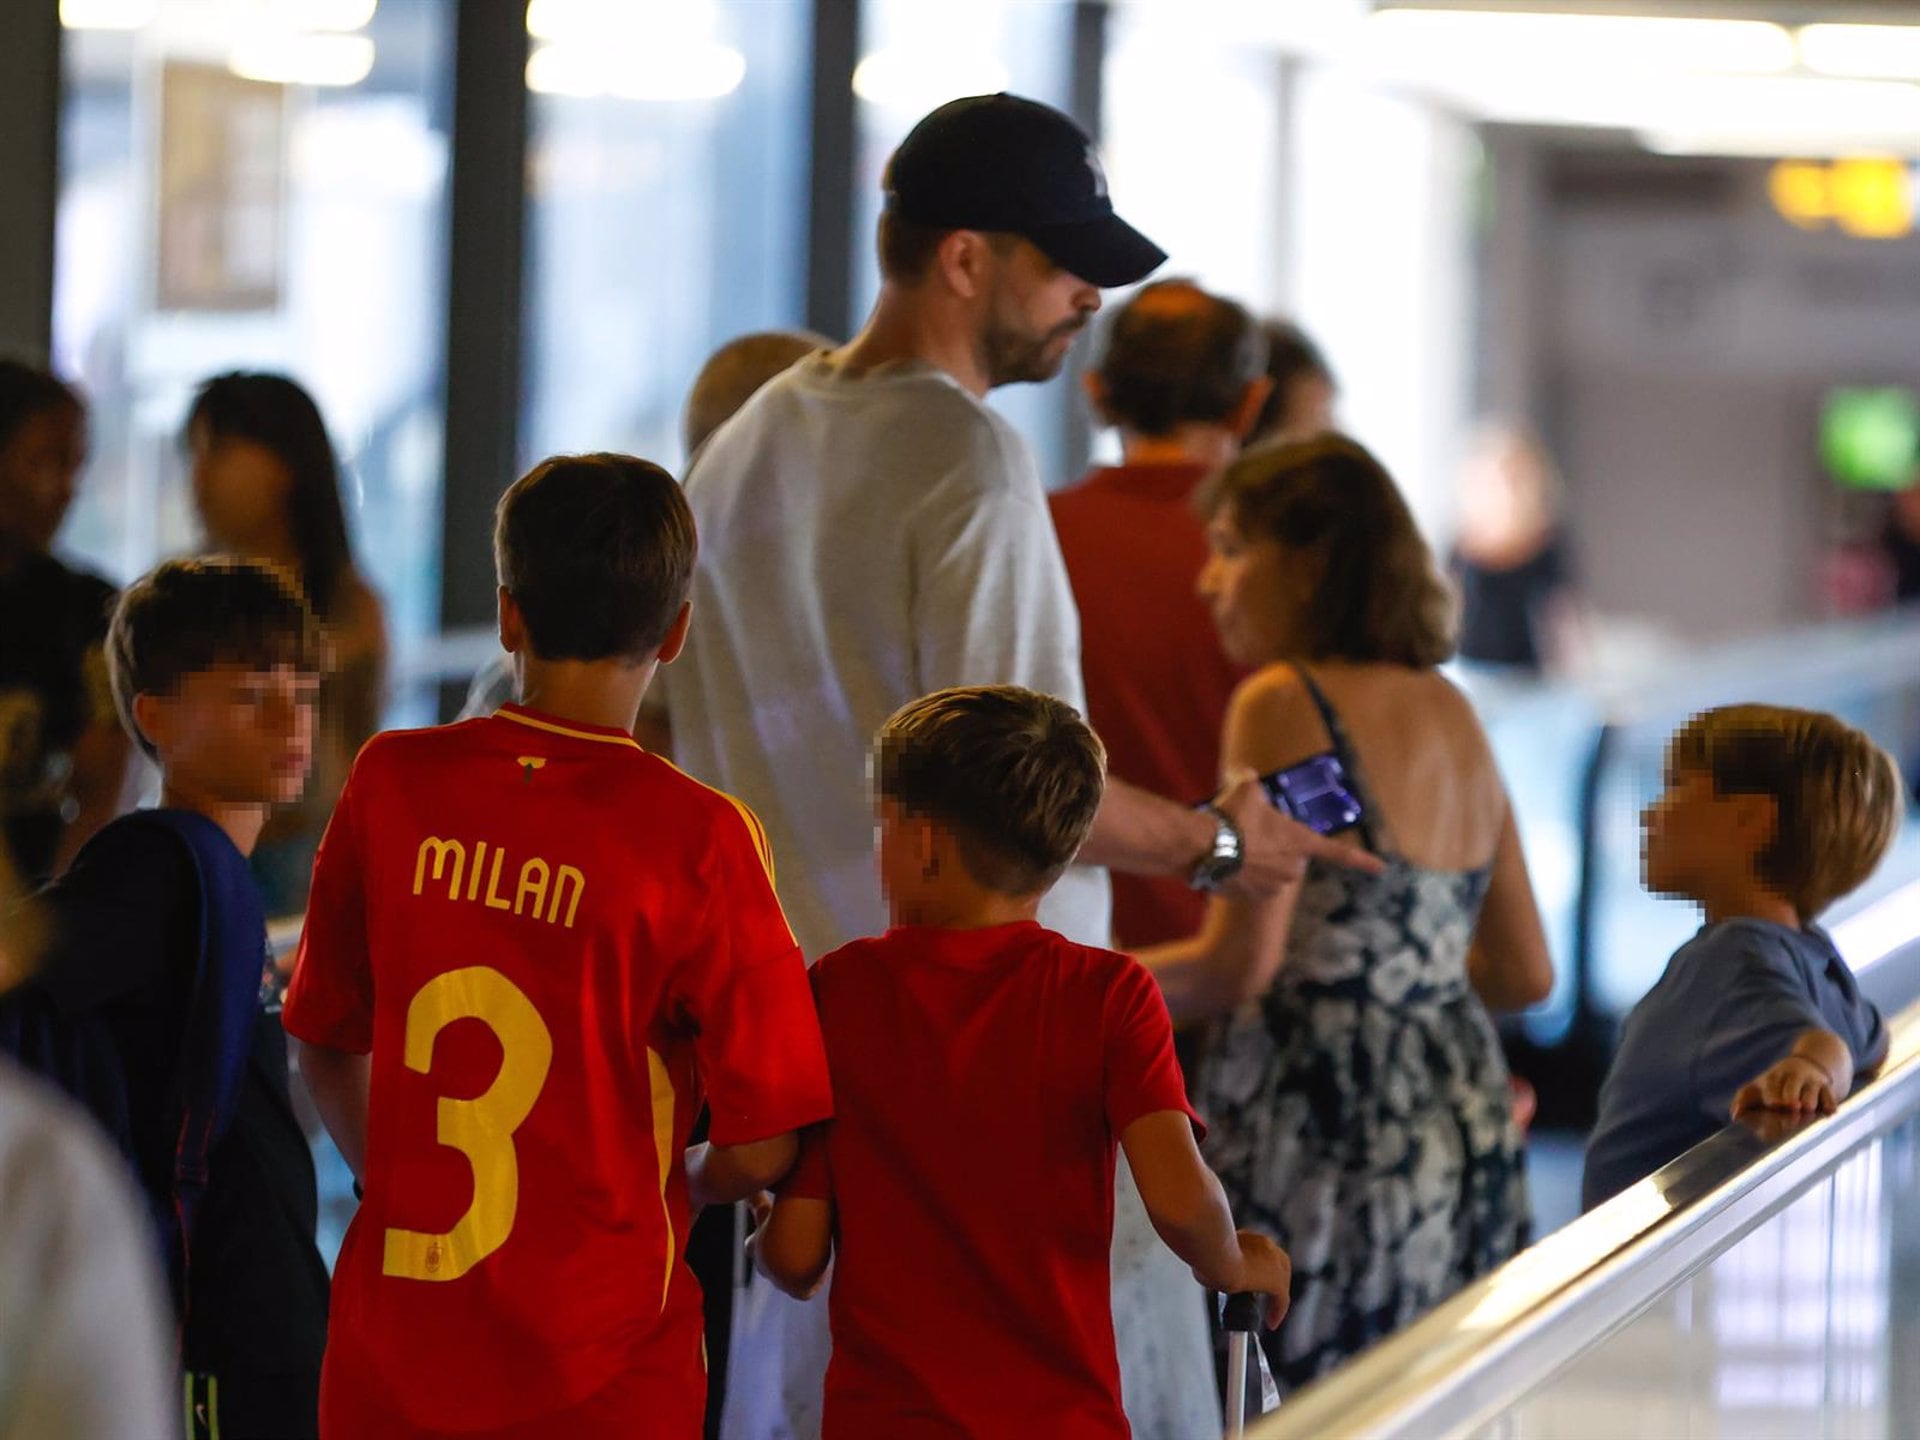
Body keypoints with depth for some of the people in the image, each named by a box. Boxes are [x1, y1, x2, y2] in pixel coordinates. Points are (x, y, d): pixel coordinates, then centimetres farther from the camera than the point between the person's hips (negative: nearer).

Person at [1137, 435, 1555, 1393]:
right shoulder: (1450, 713, 14)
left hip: (1326, 1127, -8)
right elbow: (1525, 973, 17)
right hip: (1464, 1127, 8)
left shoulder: (1284, 704, -9)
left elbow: (1237, 965, -15)